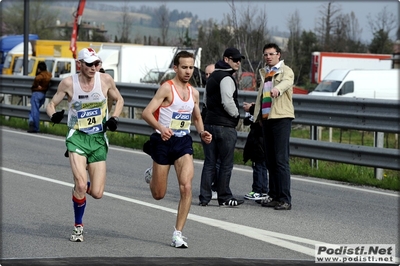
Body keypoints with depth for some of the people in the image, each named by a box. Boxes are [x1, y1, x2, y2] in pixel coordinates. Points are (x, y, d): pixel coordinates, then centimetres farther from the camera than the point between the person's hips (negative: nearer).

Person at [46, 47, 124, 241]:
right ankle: (78, 227, 2)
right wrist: (53, 114, -19)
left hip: (99, 139, 2)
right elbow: (51, 104, 3)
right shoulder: (68, 83, -7)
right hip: (77, 137, -2)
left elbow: (119, 100, 14)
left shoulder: (105, 80, -3)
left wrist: (114, 118, -4)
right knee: (81, 184, -21)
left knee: (97, 193, -4)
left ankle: (80, 188, 34)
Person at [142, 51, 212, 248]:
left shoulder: (194, 93, 8)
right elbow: (146, 113, -19)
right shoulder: (167, 88, -11)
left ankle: (178, 234, -8)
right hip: (163, 141, -4)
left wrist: (202, 133, 5)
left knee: (186, 187, -16)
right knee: (158, 195, 7)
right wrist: (160, 128, -36)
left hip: (183, 143, 4)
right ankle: (152, 177, 45)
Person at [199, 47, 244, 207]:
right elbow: (228, 102, -21)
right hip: (225, 126, -9)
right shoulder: (226, 78, -12)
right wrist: (236, 115, -5)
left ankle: (204, 197, 7)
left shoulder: (213, 77, 18)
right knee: (226, 164, -1)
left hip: (209, 122, 9)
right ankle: (224, 198, 2)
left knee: (209, 162, 9)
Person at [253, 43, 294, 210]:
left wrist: (277, 89, -46)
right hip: (266, 118, 7)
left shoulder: (286, 71, -2)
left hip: (281, 118, -7)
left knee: (281, 160, -11)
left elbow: (287, 82, -25)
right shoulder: (264, 73, 20)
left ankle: (285, 199, -11)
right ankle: (274, 196, 13)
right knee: (270, 160, 8)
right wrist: (257, 114, 22)